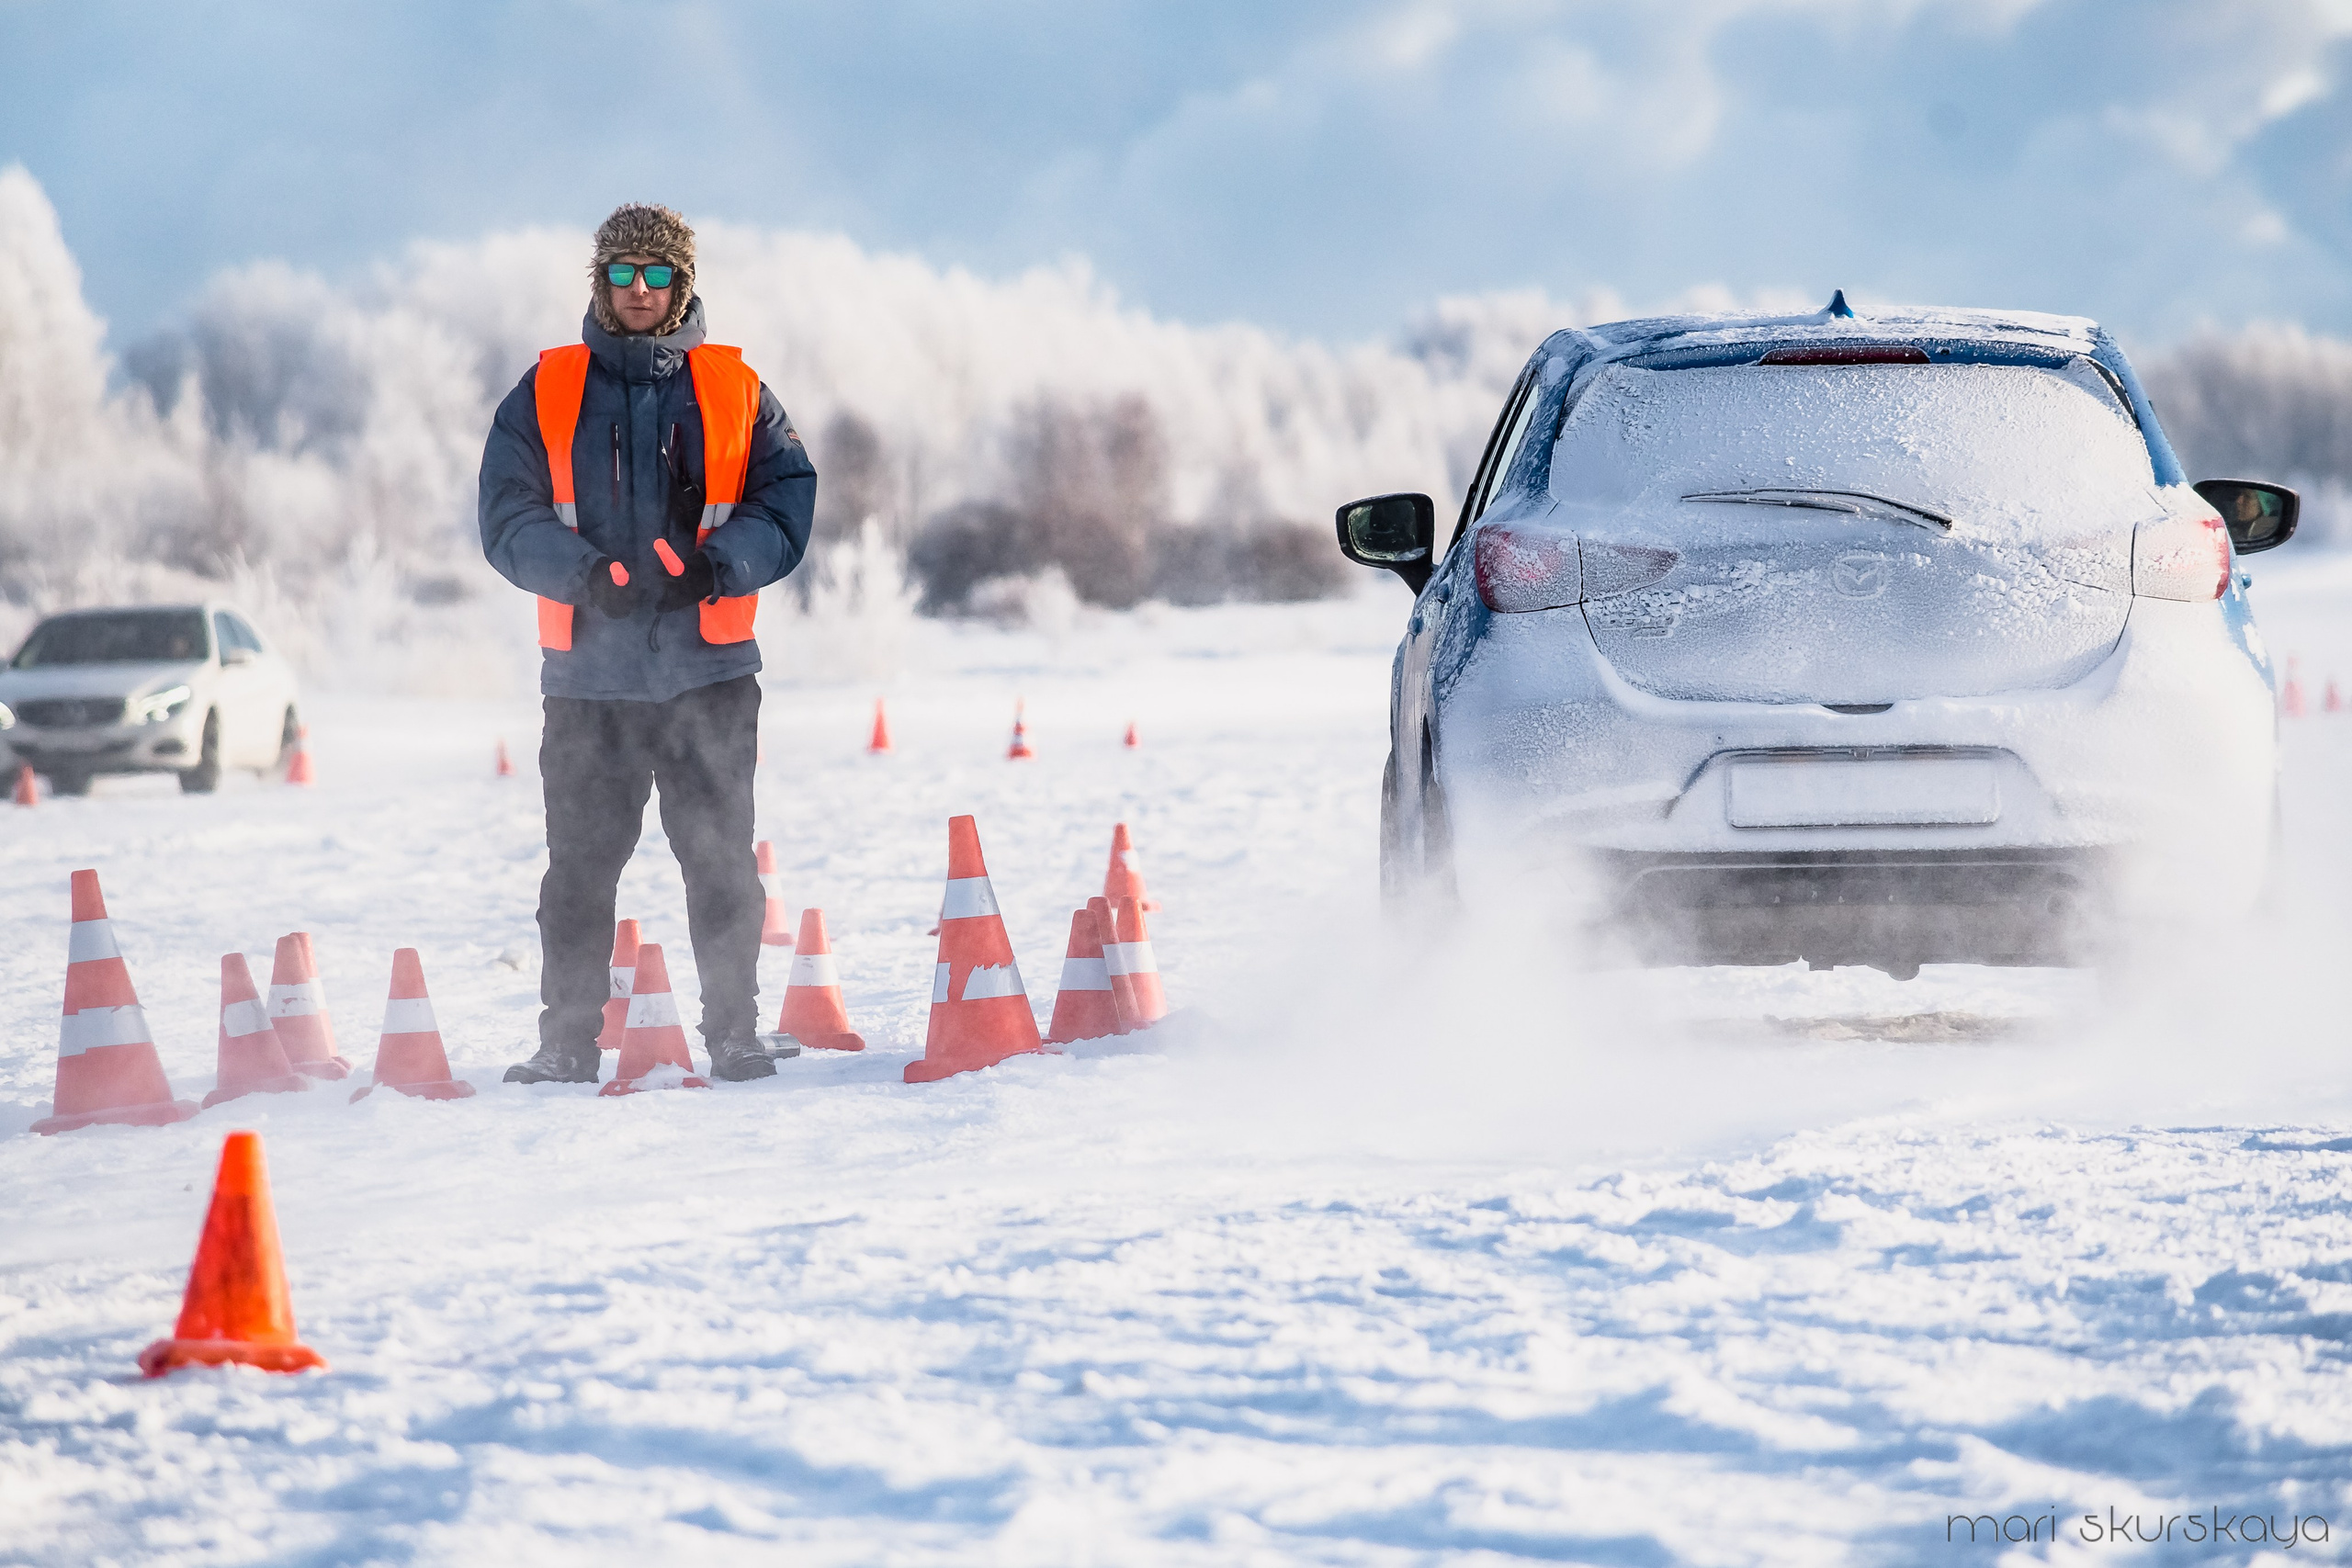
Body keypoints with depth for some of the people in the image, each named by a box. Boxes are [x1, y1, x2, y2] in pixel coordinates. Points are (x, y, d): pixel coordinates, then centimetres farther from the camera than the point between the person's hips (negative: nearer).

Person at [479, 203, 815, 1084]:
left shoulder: (735, 392, 8)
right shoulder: (546, 393, 7)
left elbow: (787, 504, 3)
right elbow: (509, 517, 2)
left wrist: (716, 564, -16)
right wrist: (585, 573, -16)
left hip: (709, 671, 0)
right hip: (588, 673, 0)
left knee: (720, 862, 1)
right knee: (579, 868, 1)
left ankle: (734, 1035, 8)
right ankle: (567, 1042, 7)